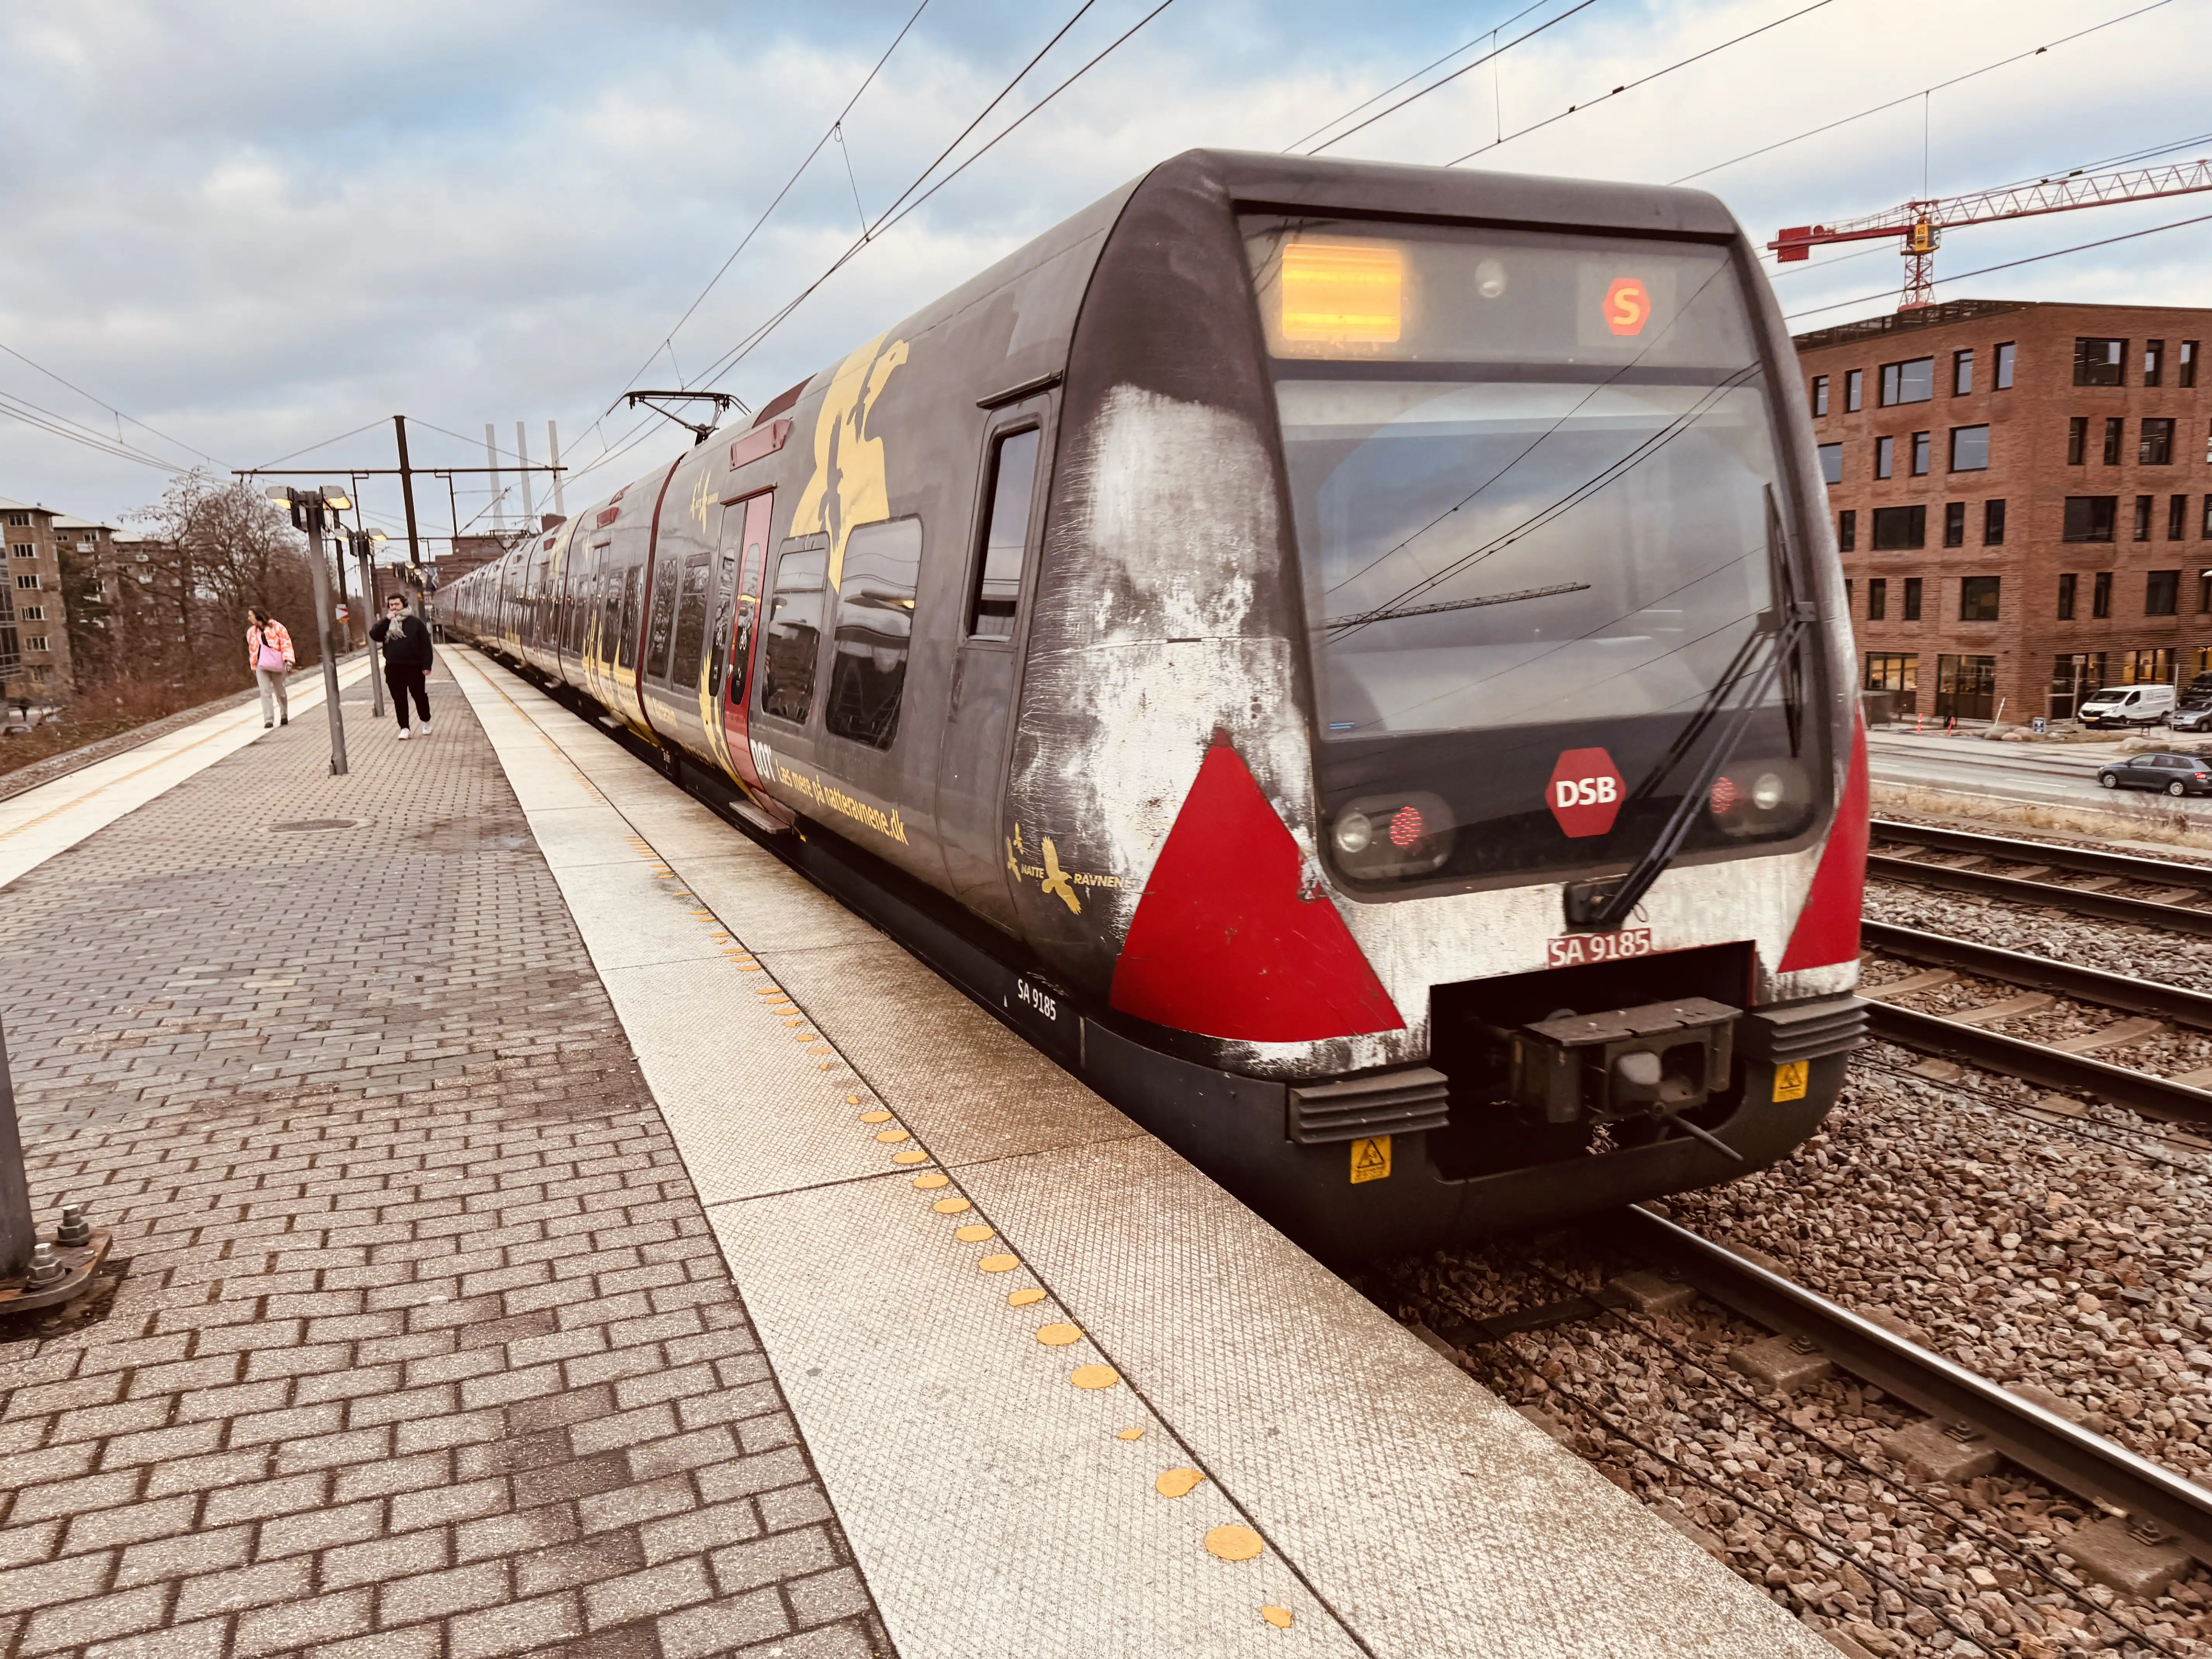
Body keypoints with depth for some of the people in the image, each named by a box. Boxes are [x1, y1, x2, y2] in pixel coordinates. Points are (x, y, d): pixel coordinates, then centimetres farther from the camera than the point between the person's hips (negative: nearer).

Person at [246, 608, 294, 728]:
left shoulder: (276, 627, -3)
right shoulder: (251, 632, 11)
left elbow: (286, 643, -7)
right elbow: (252, 650, 18)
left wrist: (288, 660, -16)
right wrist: (253, 667, 18)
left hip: (276, 664, -3)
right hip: (261, 665, 3)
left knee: (280, 692, 10)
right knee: (265, 692, -8)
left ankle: (284, 716, 29)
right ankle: (268, 720, -10)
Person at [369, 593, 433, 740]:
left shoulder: (415, 622, 0)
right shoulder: (385, 623, 9)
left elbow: (426, 645, -2)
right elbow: (374, 635, -8)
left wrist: (427, 665, -9)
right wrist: (386, 620, -15)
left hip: (414, 667, -2)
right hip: (393, 668, 2)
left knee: (420, 696, 7)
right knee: (399, 699, 4)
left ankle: (426, 722, 28)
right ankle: (404, 728, 9)